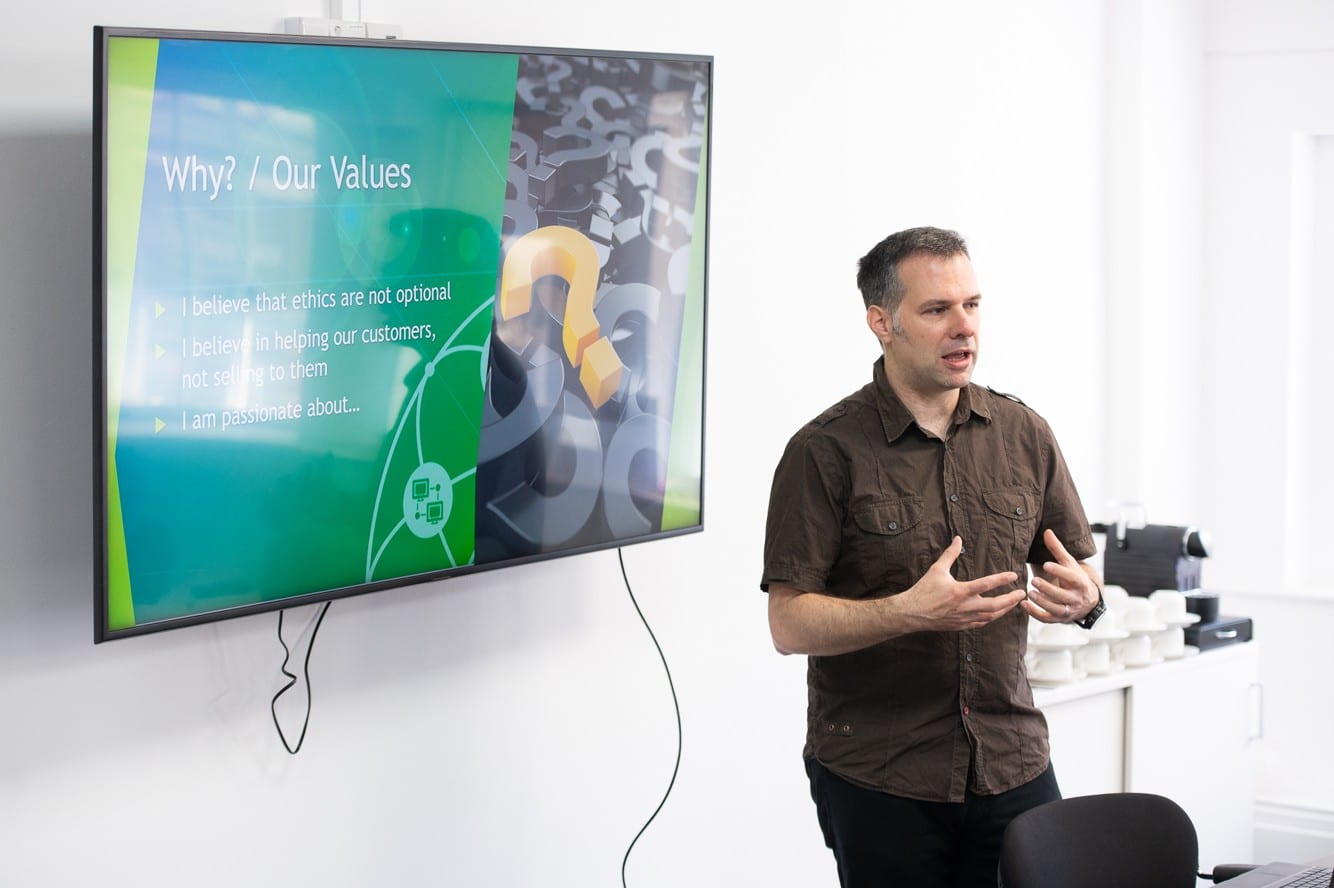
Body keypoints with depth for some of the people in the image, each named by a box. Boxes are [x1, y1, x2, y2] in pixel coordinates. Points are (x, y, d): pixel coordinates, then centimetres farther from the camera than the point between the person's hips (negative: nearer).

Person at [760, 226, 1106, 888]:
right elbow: (790, 624, -11)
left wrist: (1081, 596, -10)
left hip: (1013, 767, 4)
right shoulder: (826, 452, -7)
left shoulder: (1024, 435, 7)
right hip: (877, 778, -4)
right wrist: (913, 611, -25)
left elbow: (1078, 572, 14)